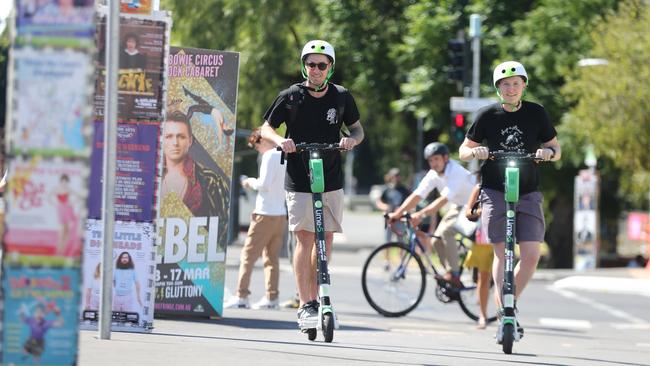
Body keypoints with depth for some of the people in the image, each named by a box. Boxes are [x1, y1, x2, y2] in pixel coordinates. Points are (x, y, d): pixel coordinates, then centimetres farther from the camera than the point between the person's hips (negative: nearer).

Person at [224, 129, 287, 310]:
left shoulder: (270, 156, -11)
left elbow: (264, 184, -18)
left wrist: (251, 182, 0)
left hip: (265, 213, -8)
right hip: (281, 214, 8)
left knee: (248, 255, -4)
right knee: (272, 257, 10)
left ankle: (241, 296, -8)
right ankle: (271, 297, 7)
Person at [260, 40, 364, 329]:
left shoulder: (341, 98, 2)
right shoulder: (290, 97, -5)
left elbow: (357, 129, 12)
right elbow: (266, 128, 3)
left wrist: (352, 139, -11)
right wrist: (280, 140, -19)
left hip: (331, 180, 3)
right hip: (299, 181, -3)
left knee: (326, 240, 5)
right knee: (305, 239, -10)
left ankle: (316, 299, 16)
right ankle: (305, 306, -10)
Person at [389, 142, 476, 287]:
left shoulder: (456, 172, -29)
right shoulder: (433, 175, -7)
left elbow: (443, 199, -38)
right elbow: (417, 195, -12)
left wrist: (421, 214, -47)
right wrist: (398, 213, -24)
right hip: (457, 206, 8)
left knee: (446, 231, -27)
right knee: (437, 241, -3)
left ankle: (454, 274, -20)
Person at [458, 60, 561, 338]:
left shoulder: (536, 114, 1)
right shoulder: (488, 115, -1)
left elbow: (556, 149, 8)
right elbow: (463, 150, 6)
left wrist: (549, 151, -15)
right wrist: (475, 151, -17)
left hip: (528, 192, 1)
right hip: (495, 191, -1)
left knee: (531, 255, -9)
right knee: (500, 252, -11)